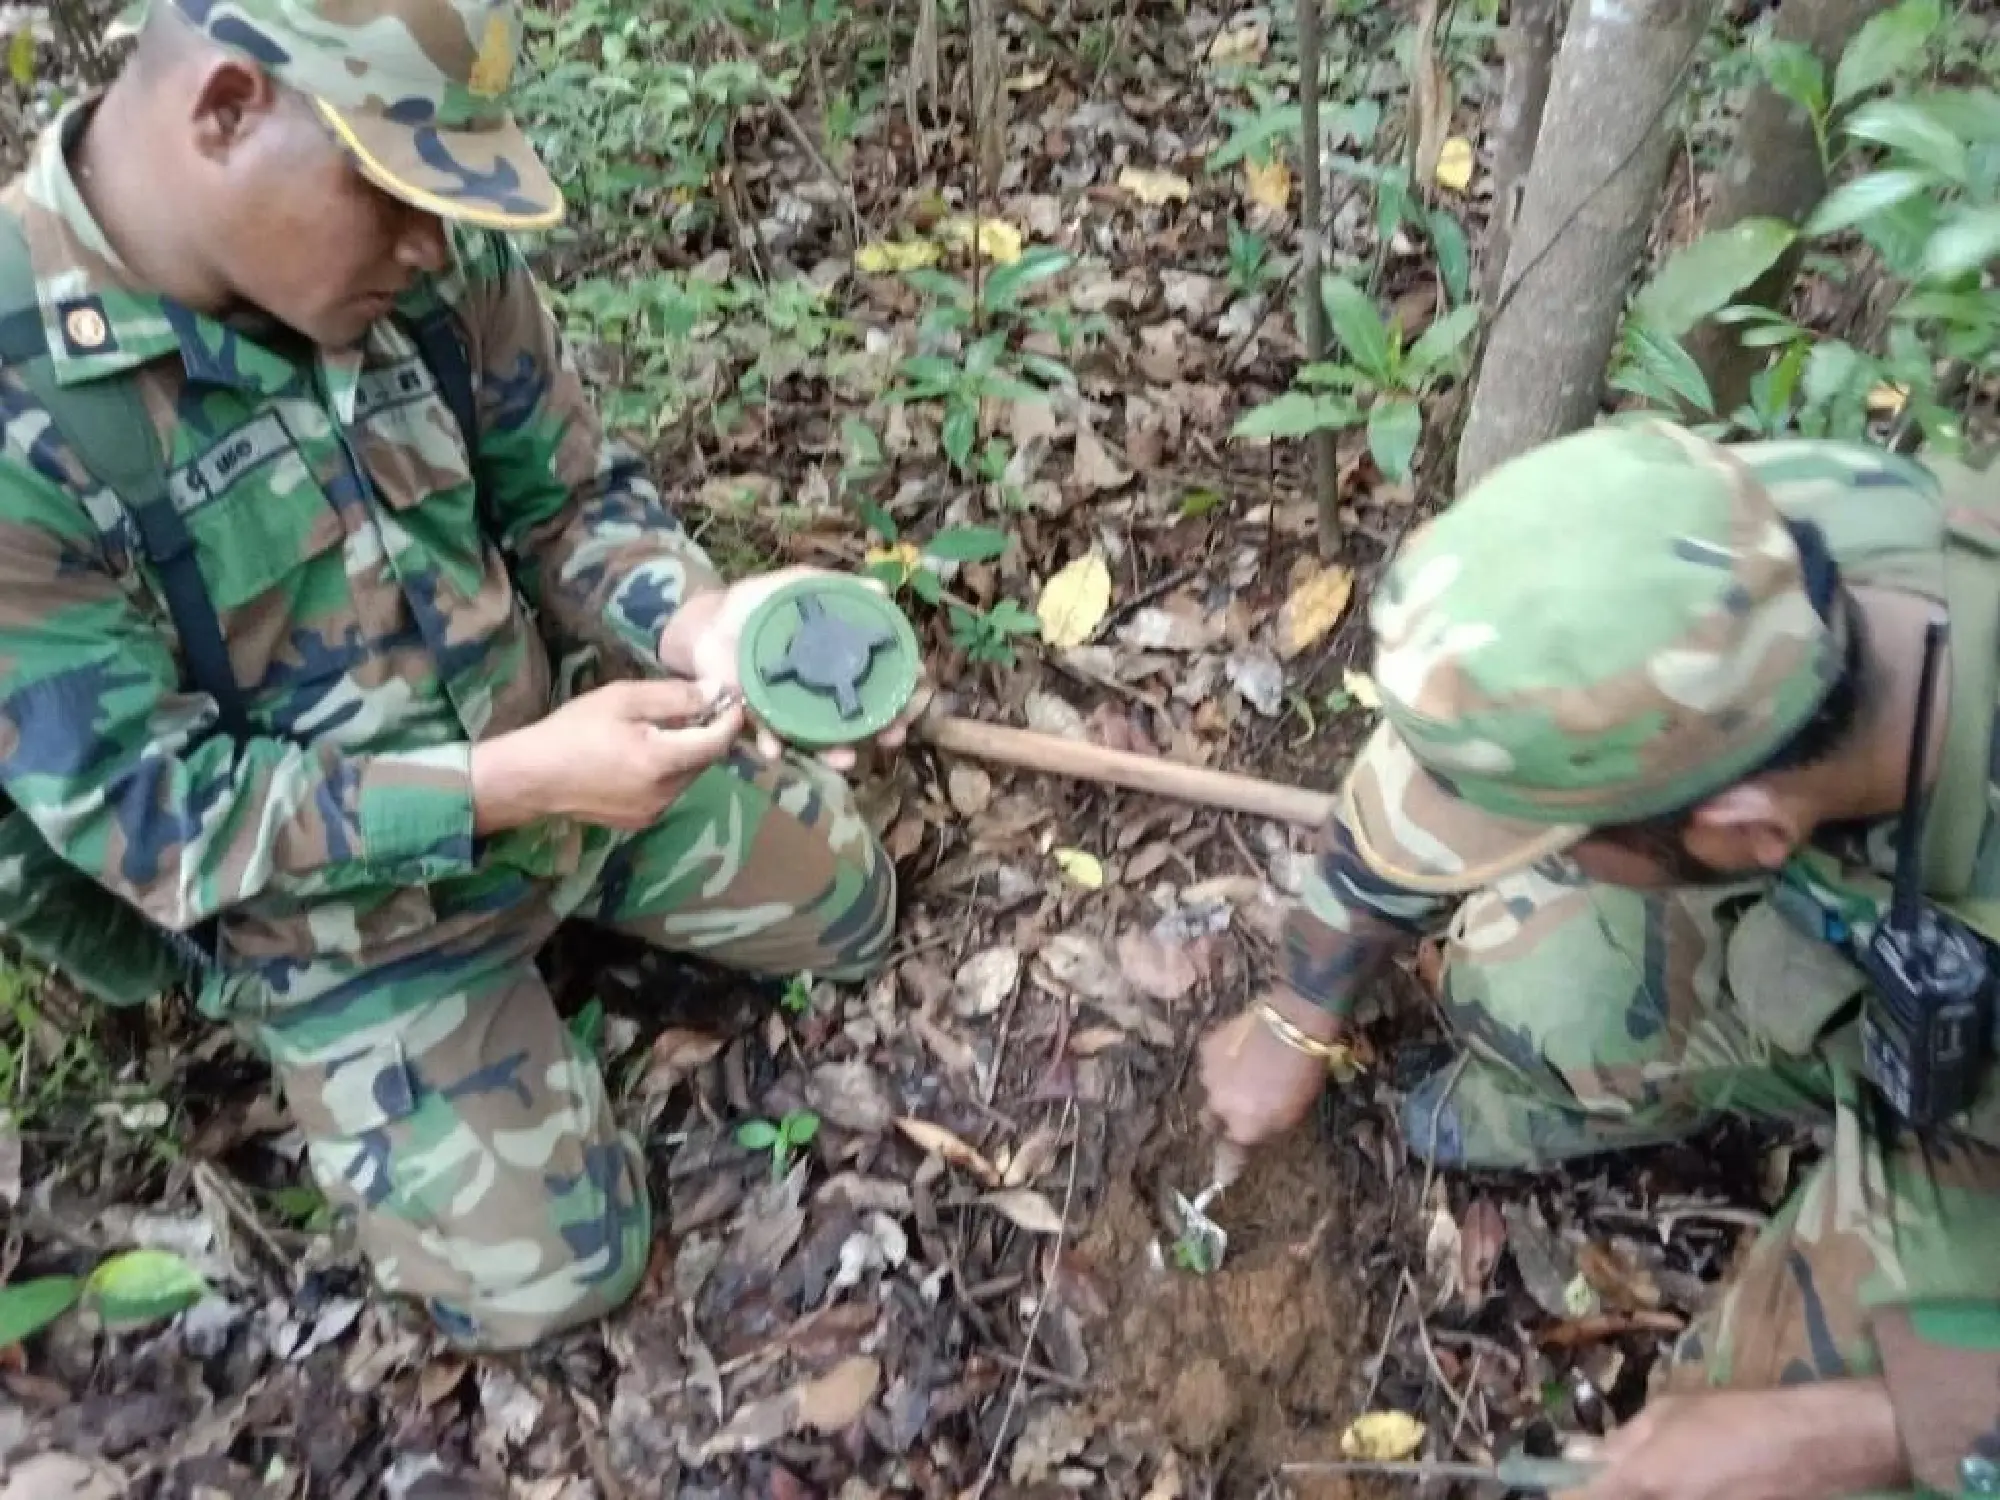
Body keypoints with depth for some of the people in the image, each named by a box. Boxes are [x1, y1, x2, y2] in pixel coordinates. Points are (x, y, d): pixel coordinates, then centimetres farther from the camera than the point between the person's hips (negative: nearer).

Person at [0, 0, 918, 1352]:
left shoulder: (439, 256, -16)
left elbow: (569, 493, -5)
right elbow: (150, 815, -24)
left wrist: (700, 622, -27)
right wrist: (513, 782, -32)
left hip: (557, 744, 5)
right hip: (343, 904, -4)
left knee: (849, 910, 13)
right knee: (547, 1275, -2)